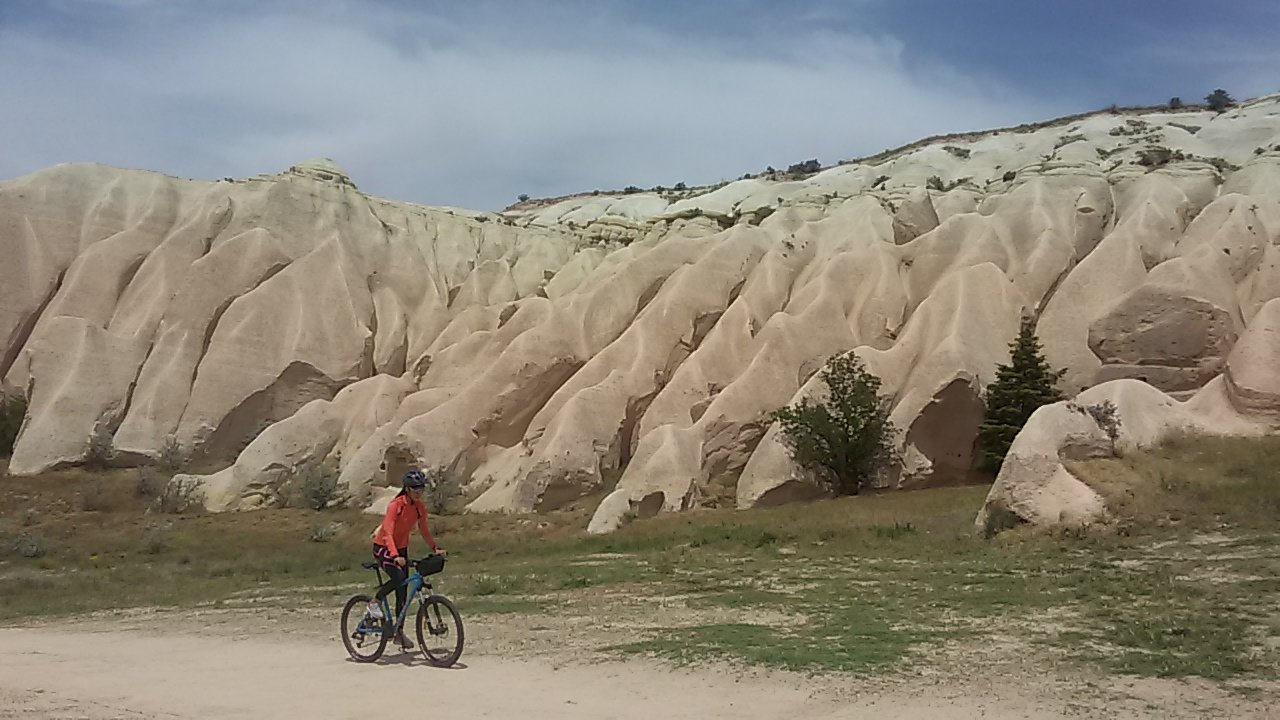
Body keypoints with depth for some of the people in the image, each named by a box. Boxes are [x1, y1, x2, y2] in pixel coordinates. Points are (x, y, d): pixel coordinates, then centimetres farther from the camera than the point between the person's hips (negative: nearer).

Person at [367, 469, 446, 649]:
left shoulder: (420, 508, -4)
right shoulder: (396, 505, -23)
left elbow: (424, 530, 7)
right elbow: (388, 533, -30)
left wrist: (435, 548, -6)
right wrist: (395, 556, -42)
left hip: (401, 549, 6)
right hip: (383, 548, -6)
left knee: (403, 590, 5)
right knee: (398, 577, -31)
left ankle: (399, 632, 14)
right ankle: (375, 603, -6)